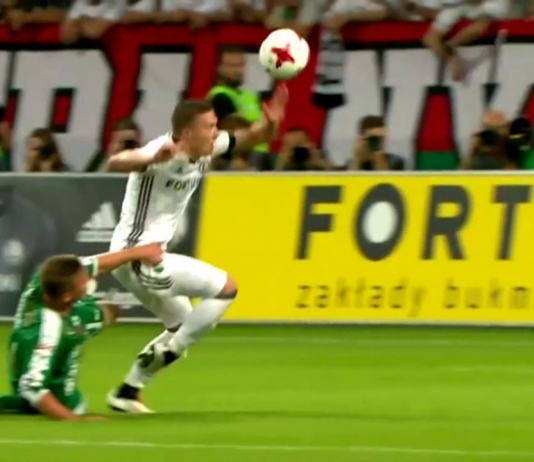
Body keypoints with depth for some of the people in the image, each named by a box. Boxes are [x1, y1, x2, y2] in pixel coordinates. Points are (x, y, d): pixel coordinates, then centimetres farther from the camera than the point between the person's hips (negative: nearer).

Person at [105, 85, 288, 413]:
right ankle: (168, 352, -4)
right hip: (138, 256, -10)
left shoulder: (206, 150, 2)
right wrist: (152, 159, -63)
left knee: (183, 328, 24)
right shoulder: (163, 154, -24)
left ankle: (128, 392, 26)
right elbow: (115, 163, -42)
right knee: (226, 288, -8)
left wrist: (271, 123, -13)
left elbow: (252, 138, 10)